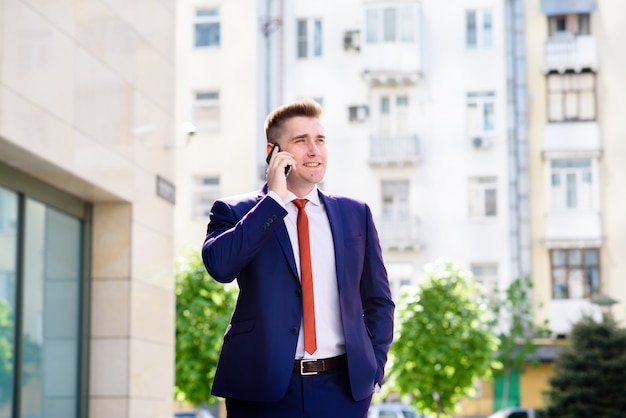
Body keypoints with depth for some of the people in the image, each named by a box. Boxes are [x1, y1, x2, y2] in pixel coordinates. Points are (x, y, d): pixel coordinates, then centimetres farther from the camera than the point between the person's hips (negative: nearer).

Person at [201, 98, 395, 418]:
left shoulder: (355, 214, 11)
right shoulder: (235, 212, 3)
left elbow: (378, 301, 15)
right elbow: (219, 265, -18)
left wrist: (373, 365, 2)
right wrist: (275, 199, -14)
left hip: (344, 388, 3)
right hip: (264, 386, -2)